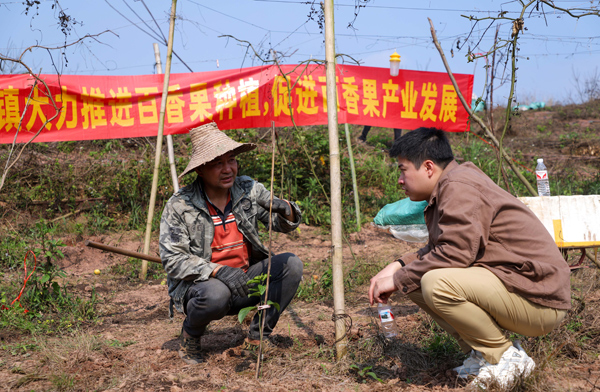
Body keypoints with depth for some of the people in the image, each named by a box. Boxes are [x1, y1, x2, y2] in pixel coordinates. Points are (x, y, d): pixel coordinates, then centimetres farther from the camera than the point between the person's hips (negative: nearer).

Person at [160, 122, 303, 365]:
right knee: (215, 294, -37)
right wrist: (217, 271, -30)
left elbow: (286, 224, 0)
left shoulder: (249, 190, -2)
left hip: (244, 281, 4)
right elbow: (172, 260, -16)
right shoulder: (179, 206, -13)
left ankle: (257, 337, -1)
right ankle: (191, 335, -1)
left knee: (291, 264, -16)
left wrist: (285, 209, -26)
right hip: (201, 284, -4)